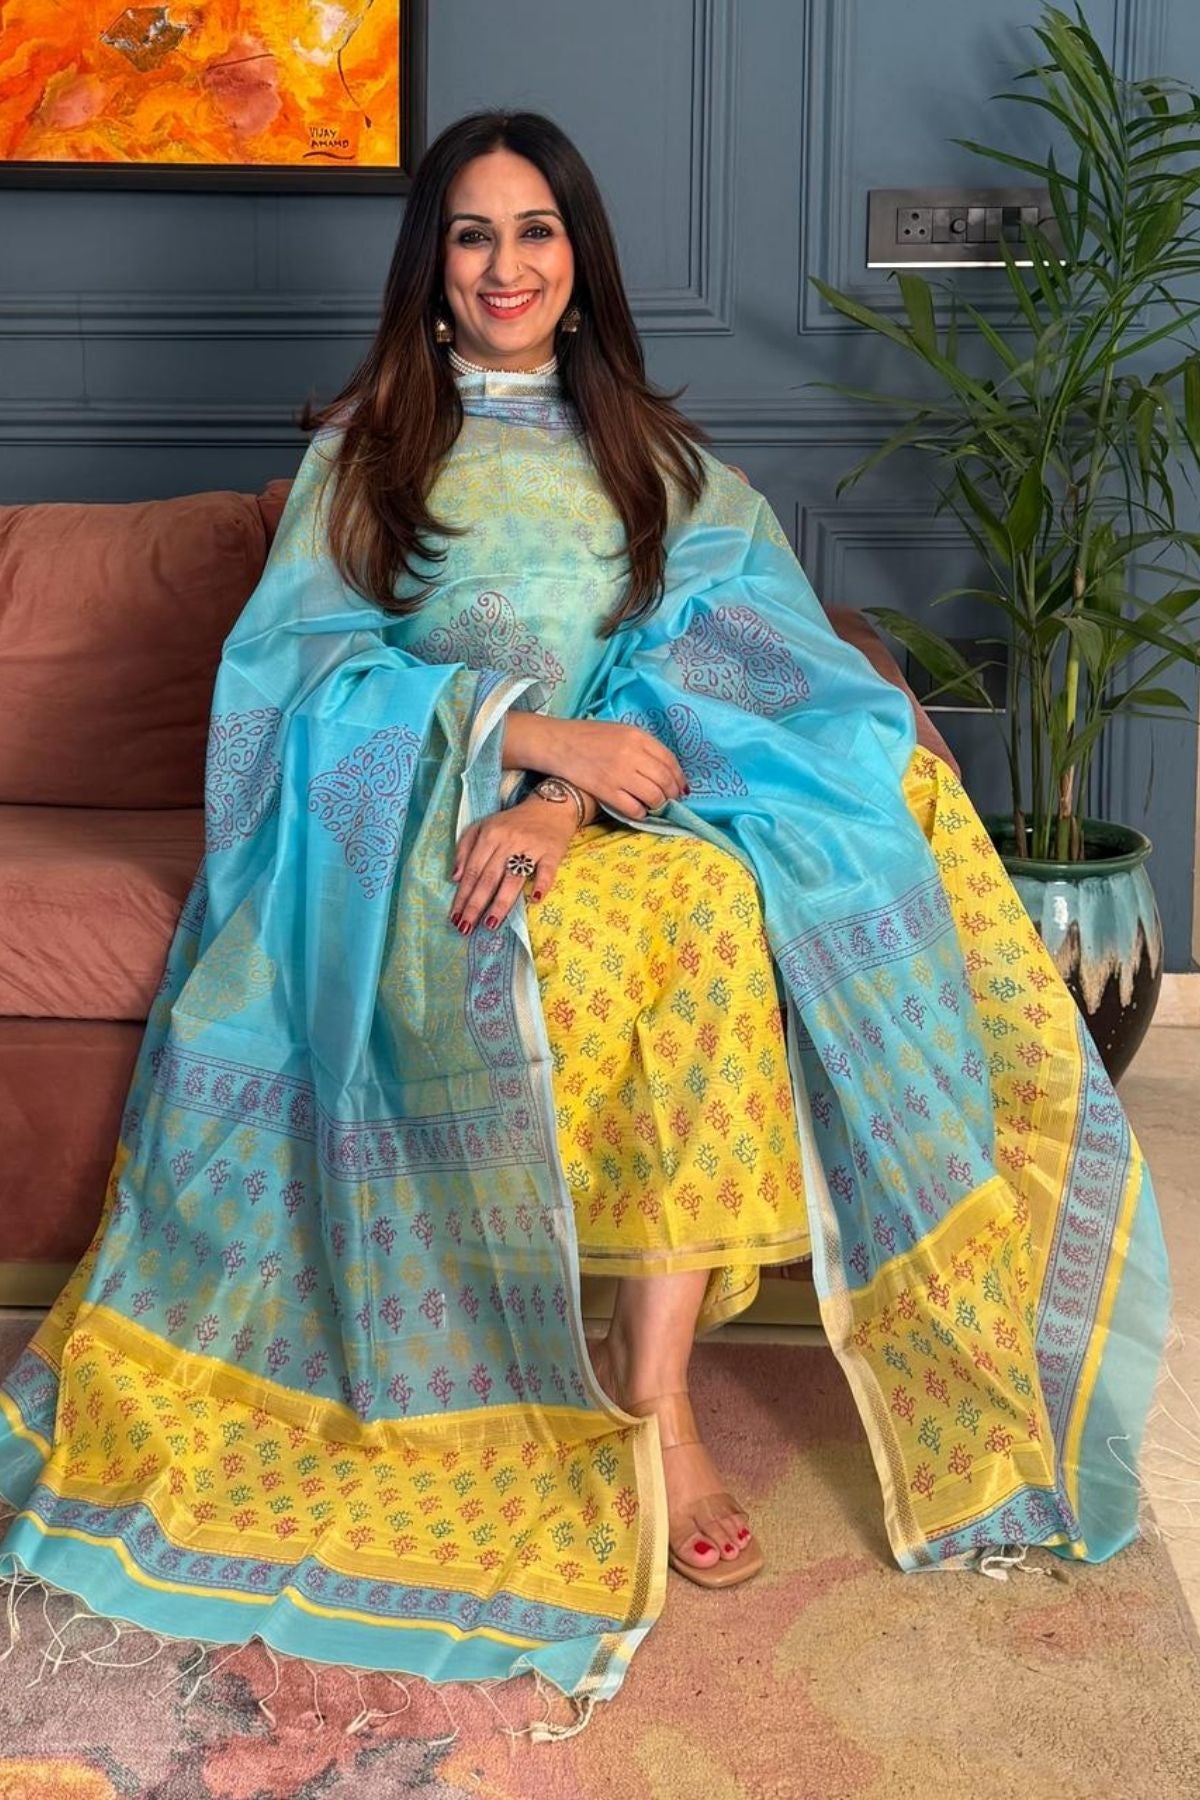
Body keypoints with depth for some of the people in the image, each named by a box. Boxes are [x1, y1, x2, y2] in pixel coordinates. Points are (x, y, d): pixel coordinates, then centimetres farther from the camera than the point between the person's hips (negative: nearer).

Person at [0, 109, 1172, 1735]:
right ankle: (643, 1393, -24)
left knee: (732, 907, -35)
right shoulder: (362, 447, 15)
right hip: (418, 819, -1)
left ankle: (651, 1375, -30)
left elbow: (719, 665, 1)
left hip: (625, 811, 2)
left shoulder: (660, 465, 18)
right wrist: (529, 729, -16)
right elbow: (308, 660, 1)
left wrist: (566, 801, -20)